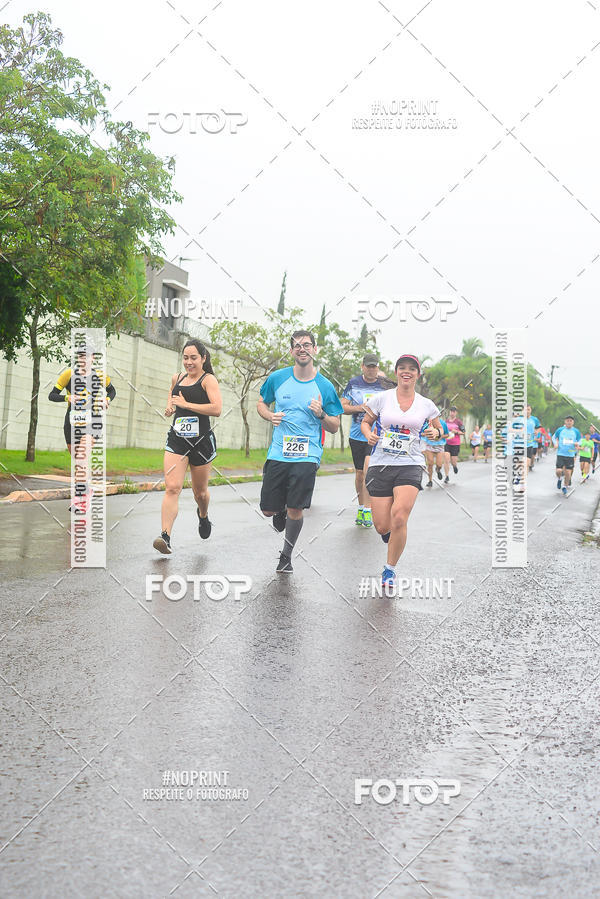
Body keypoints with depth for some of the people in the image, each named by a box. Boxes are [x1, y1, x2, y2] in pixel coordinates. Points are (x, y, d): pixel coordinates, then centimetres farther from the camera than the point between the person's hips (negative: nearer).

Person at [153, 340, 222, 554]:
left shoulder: (208, 380, -7)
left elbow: (217, 409, -21)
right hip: (177, 439, 3)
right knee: (172, 487, -15)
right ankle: (165, 536, -23)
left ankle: (203, 515, 49)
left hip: (201, 441, -3)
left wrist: (186, 404, -20)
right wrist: (169, 407, 9)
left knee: (200, 491, 14)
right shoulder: (177, 378, 10)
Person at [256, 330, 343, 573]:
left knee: (296, 510, -7)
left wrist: (321, 414, -15)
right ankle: (280, 512, 41)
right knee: (268, 510, 3)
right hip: (278, 453, 2)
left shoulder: (324, 387, 0)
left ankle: (286, 555, 17)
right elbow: (261, 404, 19)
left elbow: (334, 427, 6)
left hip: (307, 456, -2)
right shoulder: (277, 378, 3)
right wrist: (270, 416, -3)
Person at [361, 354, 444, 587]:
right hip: (381, 464, 0)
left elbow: (439, 429, 20)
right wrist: (369, 435, -7)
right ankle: (390, 534, 39)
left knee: (399, 517, -22)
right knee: (382, 527, -3)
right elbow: (365, 422, 14)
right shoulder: (381, 398, 3)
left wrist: (435, 433, -4)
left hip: (410, 465, 0)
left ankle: (390, 569, -1)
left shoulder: (426, 405, 6)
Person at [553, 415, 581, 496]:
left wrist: (577, 443, -8)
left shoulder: (576, 431, 3)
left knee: (568, 472, 1)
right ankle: (559, 479, 24)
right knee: (559, 471, -12)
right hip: (560, 454, -1)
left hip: (571, 455, 1)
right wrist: (555, 443, -4)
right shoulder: (560, 430, 0)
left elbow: (579, 440, 15)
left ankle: (565, 486, 25)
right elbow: (554, 437, 15)